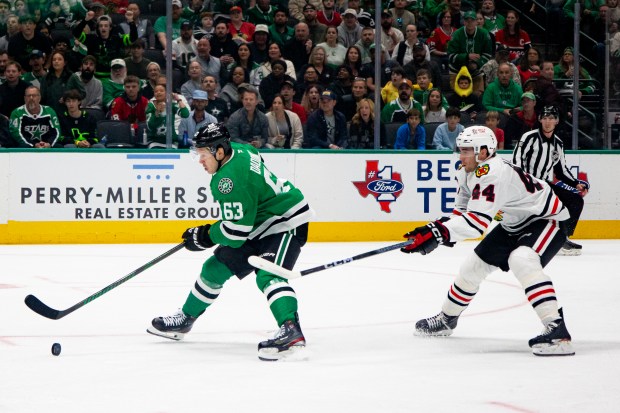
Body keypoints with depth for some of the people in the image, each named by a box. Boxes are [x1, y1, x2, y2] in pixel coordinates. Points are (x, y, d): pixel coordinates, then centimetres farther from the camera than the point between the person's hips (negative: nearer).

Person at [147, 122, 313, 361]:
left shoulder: (231, 179, -29)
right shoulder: (238, 151, -1)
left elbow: (235, 232, -27)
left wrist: (205, 237, -12)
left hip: (286, 222, -11)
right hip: (258, 225, 11)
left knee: (268, 276, -32)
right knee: (215, 268, 16)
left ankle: (291, 332, -49)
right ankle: (185, 319, 32)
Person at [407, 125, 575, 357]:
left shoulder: (493, 173, -33)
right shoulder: (467, 173, -2)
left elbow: (477, 220, -41)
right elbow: (463, 210, 10)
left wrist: (438, 233, -48)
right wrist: (437, 228, -8)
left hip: (547, 220, -10)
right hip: (514, 226, 10)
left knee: (521, 261, -36)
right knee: (474, 265, 13)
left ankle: (557, 331, -40)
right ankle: (446, 319, 37)